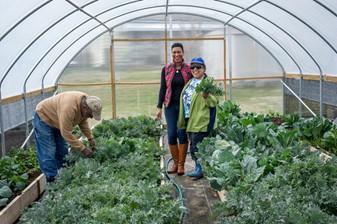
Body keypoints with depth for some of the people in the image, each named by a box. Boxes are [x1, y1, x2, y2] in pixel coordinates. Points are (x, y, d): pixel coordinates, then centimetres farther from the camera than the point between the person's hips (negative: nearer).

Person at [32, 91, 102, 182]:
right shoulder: (68, 107, -42)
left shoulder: (86, 102, -16)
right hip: (43, 117, -8)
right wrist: (83, 149, -31)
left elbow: (83, 122, 2)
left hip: (56, 120, 8)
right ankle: (52, 179, -1)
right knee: (48, 153, -10)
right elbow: (66, 133, -36)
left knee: (62, 151, 10)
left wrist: (90, 138, -6)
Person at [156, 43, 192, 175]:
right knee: (171, 134, -1)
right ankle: (175, 163, 14)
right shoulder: (166, 69, 6)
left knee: (182, 134, -3)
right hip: (170, 106, 1)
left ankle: (181, 164, 8)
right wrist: (159, 107, 2)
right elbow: (162, 88, 7)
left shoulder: (189, 69, 2)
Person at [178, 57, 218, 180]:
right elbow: (184, 99, 20)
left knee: (197, 146, -6)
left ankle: (200, 169, 5)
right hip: (189, 120, 8)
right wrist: (182, 120, 17)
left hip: (200, 120, -8)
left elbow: (214, 101, -14)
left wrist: (206, 96, -33)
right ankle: (198, 168, 26)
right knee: (193, 146, 15)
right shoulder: (190, 82, 15)